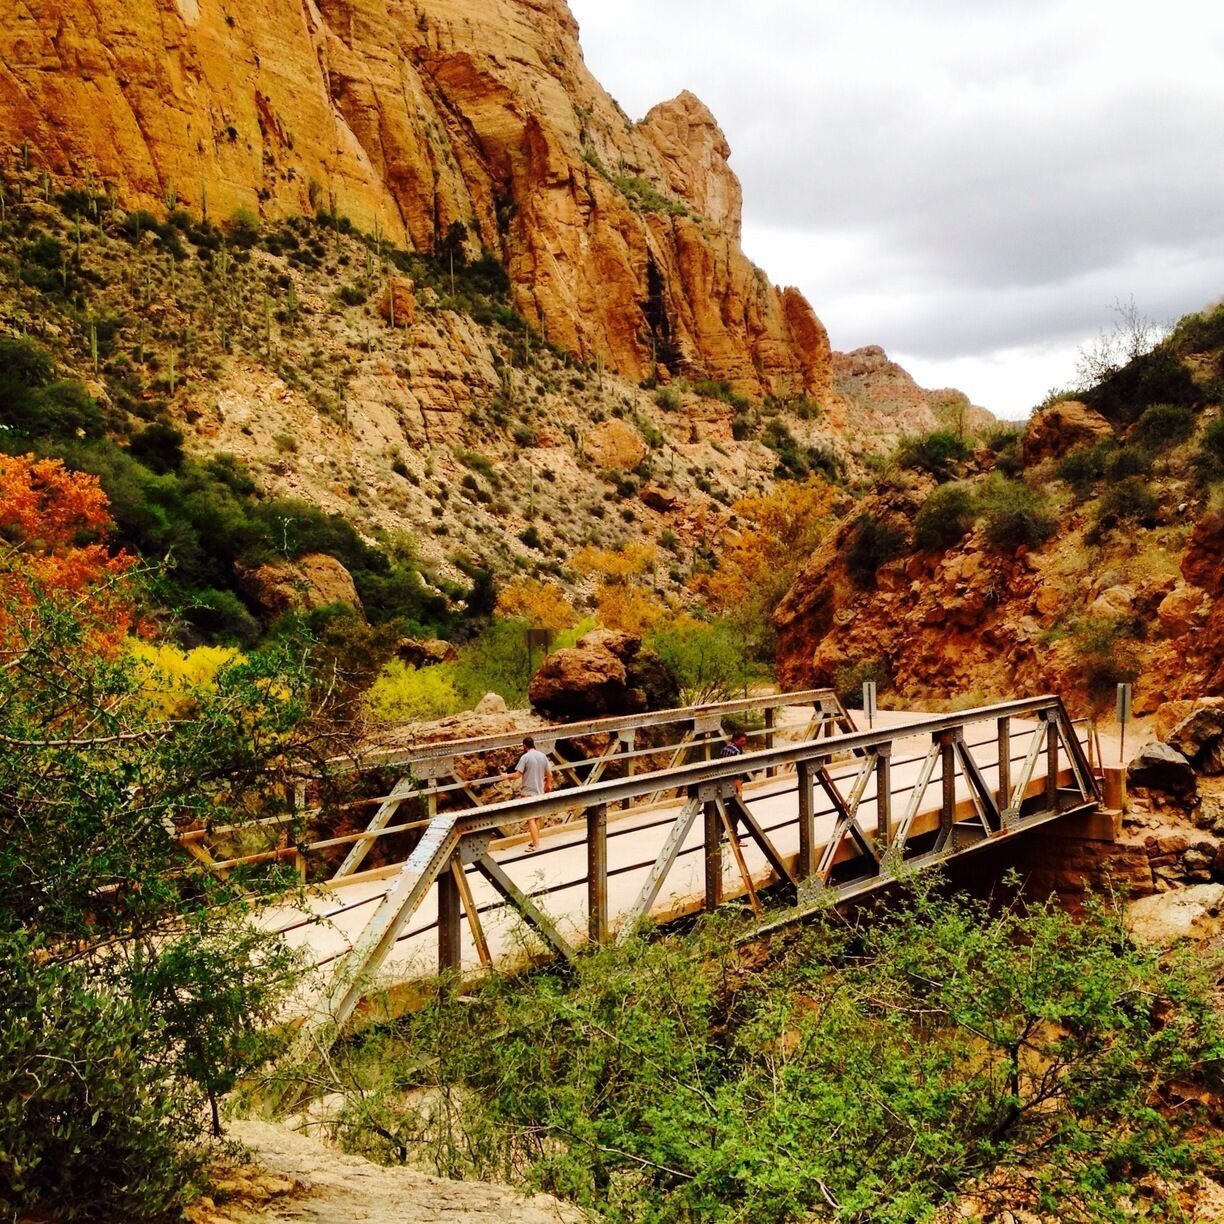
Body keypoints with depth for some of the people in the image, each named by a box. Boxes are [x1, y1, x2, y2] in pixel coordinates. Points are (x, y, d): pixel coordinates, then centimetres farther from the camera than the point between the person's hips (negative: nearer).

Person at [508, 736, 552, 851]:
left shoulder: (525, 757, -13)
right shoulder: (542, 756, 4)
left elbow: (517, 774, -17)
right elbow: (549, 774, 8)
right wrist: (548, 784, 26)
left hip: (528, 792, -6)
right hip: (540, 791, 6)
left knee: (531, 819, -4)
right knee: (536, 817, 18)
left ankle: (536, 846, -7)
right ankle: (536, 842, 27)